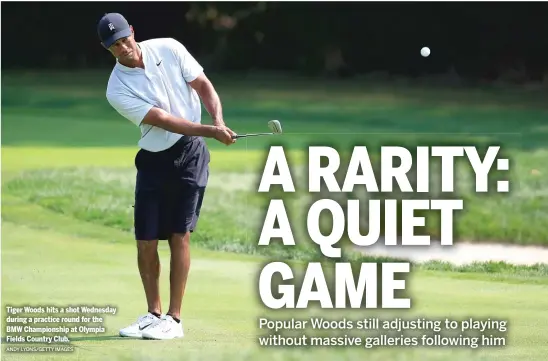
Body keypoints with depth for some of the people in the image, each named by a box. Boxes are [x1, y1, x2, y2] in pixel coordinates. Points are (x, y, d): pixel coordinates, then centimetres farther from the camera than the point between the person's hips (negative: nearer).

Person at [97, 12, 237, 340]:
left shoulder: (169, 49, -4)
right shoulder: (118, 90, -11)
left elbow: (203, 85, 1)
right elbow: (165, 121, -17)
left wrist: (220, 121, -16)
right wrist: (211, 131, -25)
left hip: (190, 155, -1)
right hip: (154, 161, 1)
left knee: (179, 236, -7)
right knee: (145, 240, 0)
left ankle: (174, 319, -5)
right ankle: (153, 314, 17)